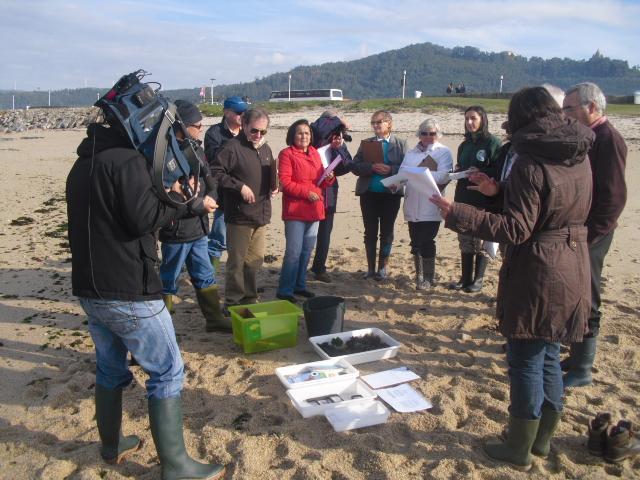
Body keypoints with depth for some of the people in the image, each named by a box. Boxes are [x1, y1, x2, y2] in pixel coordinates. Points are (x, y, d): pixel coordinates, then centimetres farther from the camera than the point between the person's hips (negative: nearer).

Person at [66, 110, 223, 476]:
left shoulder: (84, 163, 15)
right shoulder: (127, 160, -15)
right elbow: (143, 218, -20)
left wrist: (167, 198, 11)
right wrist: (183, 201, -5)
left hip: (89, 288, 9)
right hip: (128, 291, -9)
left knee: (111, 367, 22)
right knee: (168, 371, 0)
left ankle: (113, 444, 37)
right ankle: (175, 466, 6)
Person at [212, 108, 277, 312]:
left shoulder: (266, 149, 13)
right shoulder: (232, 147, -12)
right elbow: (216, 173, -17)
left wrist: (273, 186, 6)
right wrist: (240, 186, -20)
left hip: (261, 215, 7)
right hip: (239, 216, -7)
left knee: (255, 260, 16)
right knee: (237, 262, 1)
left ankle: (250, 299, 30)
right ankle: (232, 303, 14)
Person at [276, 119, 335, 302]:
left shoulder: (314, 153, 15)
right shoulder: (287, 154, -5)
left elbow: (320, 182, 21)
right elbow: (285, 182, -13)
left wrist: (328, 179, -1)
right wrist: (306, 192, -18)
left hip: (314, 210, 7)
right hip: (295, 211, -7)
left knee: (307, 250, 13)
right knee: (294, 251, -8)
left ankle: (299, 285, 25)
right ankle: (285, 290, 1)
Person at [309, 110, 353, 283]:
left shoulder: (340, 144, 8)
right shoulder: (316, 140, -7)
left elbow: (347, 166, -3)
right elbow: (317, 128, -31)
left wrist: (338, 148, -15)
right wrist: (338, 121, -18)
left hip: (329, 192, 5)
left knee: (325, 231, 12)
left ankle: (319, 268, 25)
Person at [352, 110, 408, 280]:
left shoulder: (400, 144, 2)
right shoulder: (366, 143, 6)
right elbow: (355, 166, -2)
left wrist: (391, 169, -21)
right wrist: (372, 167, -18)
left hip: (391, 194, -1)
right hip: (369, 194, 2)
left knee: (387, 232, 6)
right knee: (370, 232, 7)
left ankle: (382, 268, 18)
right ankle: (370, 268, 18)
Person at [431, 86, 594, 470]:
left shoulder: (530, 163, -17)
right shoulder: (581, 157, 7)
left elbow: (517, 229, -22)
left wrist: (457, 214, -23)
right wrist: (499, 191, 21)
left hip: (537, 272, -8)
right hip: (575, 269, 8)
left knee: (526, 359, 4)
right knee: (549, 355, 18)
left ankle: (519, 449, 18)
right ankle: (542, 440, 33)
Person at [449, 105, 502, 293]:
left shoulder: (492, 142, -5)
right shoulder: (464, 145, 17)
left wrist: (481, 172, -20)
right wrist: (457, 171, 5)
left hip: (484, 200, -6)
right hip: (463, 198, 7)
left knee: (481, 241, 0)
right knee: (465, 241, 9)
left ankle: (478, 279, 12)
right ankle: (465, 279, 18)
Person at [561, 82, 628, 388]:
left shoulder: (608, 139, -14)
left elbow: (613, 198, -21)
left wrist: (587, 236, -20)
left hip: (588, 237, -9)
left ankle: (581, 371, 13)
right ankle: (577, 356, 31)